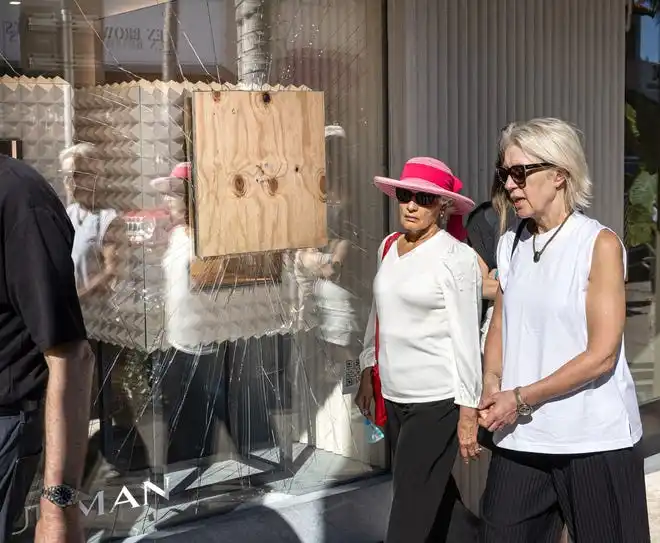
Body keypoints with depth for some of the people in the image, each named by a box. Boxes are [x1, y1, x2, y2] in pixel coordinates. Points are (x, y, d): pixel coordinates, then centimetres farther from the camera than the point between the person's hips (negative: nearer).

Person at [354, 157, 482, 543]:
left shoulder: (456, 258, -13)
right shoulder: (388, 248, 8)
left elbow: (466, 338, -14)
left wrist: (468, 412, -15)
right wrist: (367, 372, 19)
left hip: (437, 400, -7)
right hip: (395, 396, 7)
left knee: (412, 508, -3)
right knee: (434, 495, 17)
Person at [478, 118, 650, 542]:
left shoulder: (600, 245, -9)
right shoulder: (511, 243, 8)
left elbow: (601, 355, -13)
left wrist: (521, 398, -12)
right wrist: (492, 383, -3)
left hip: (595, 441, -4)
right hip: (521, 437, 5)